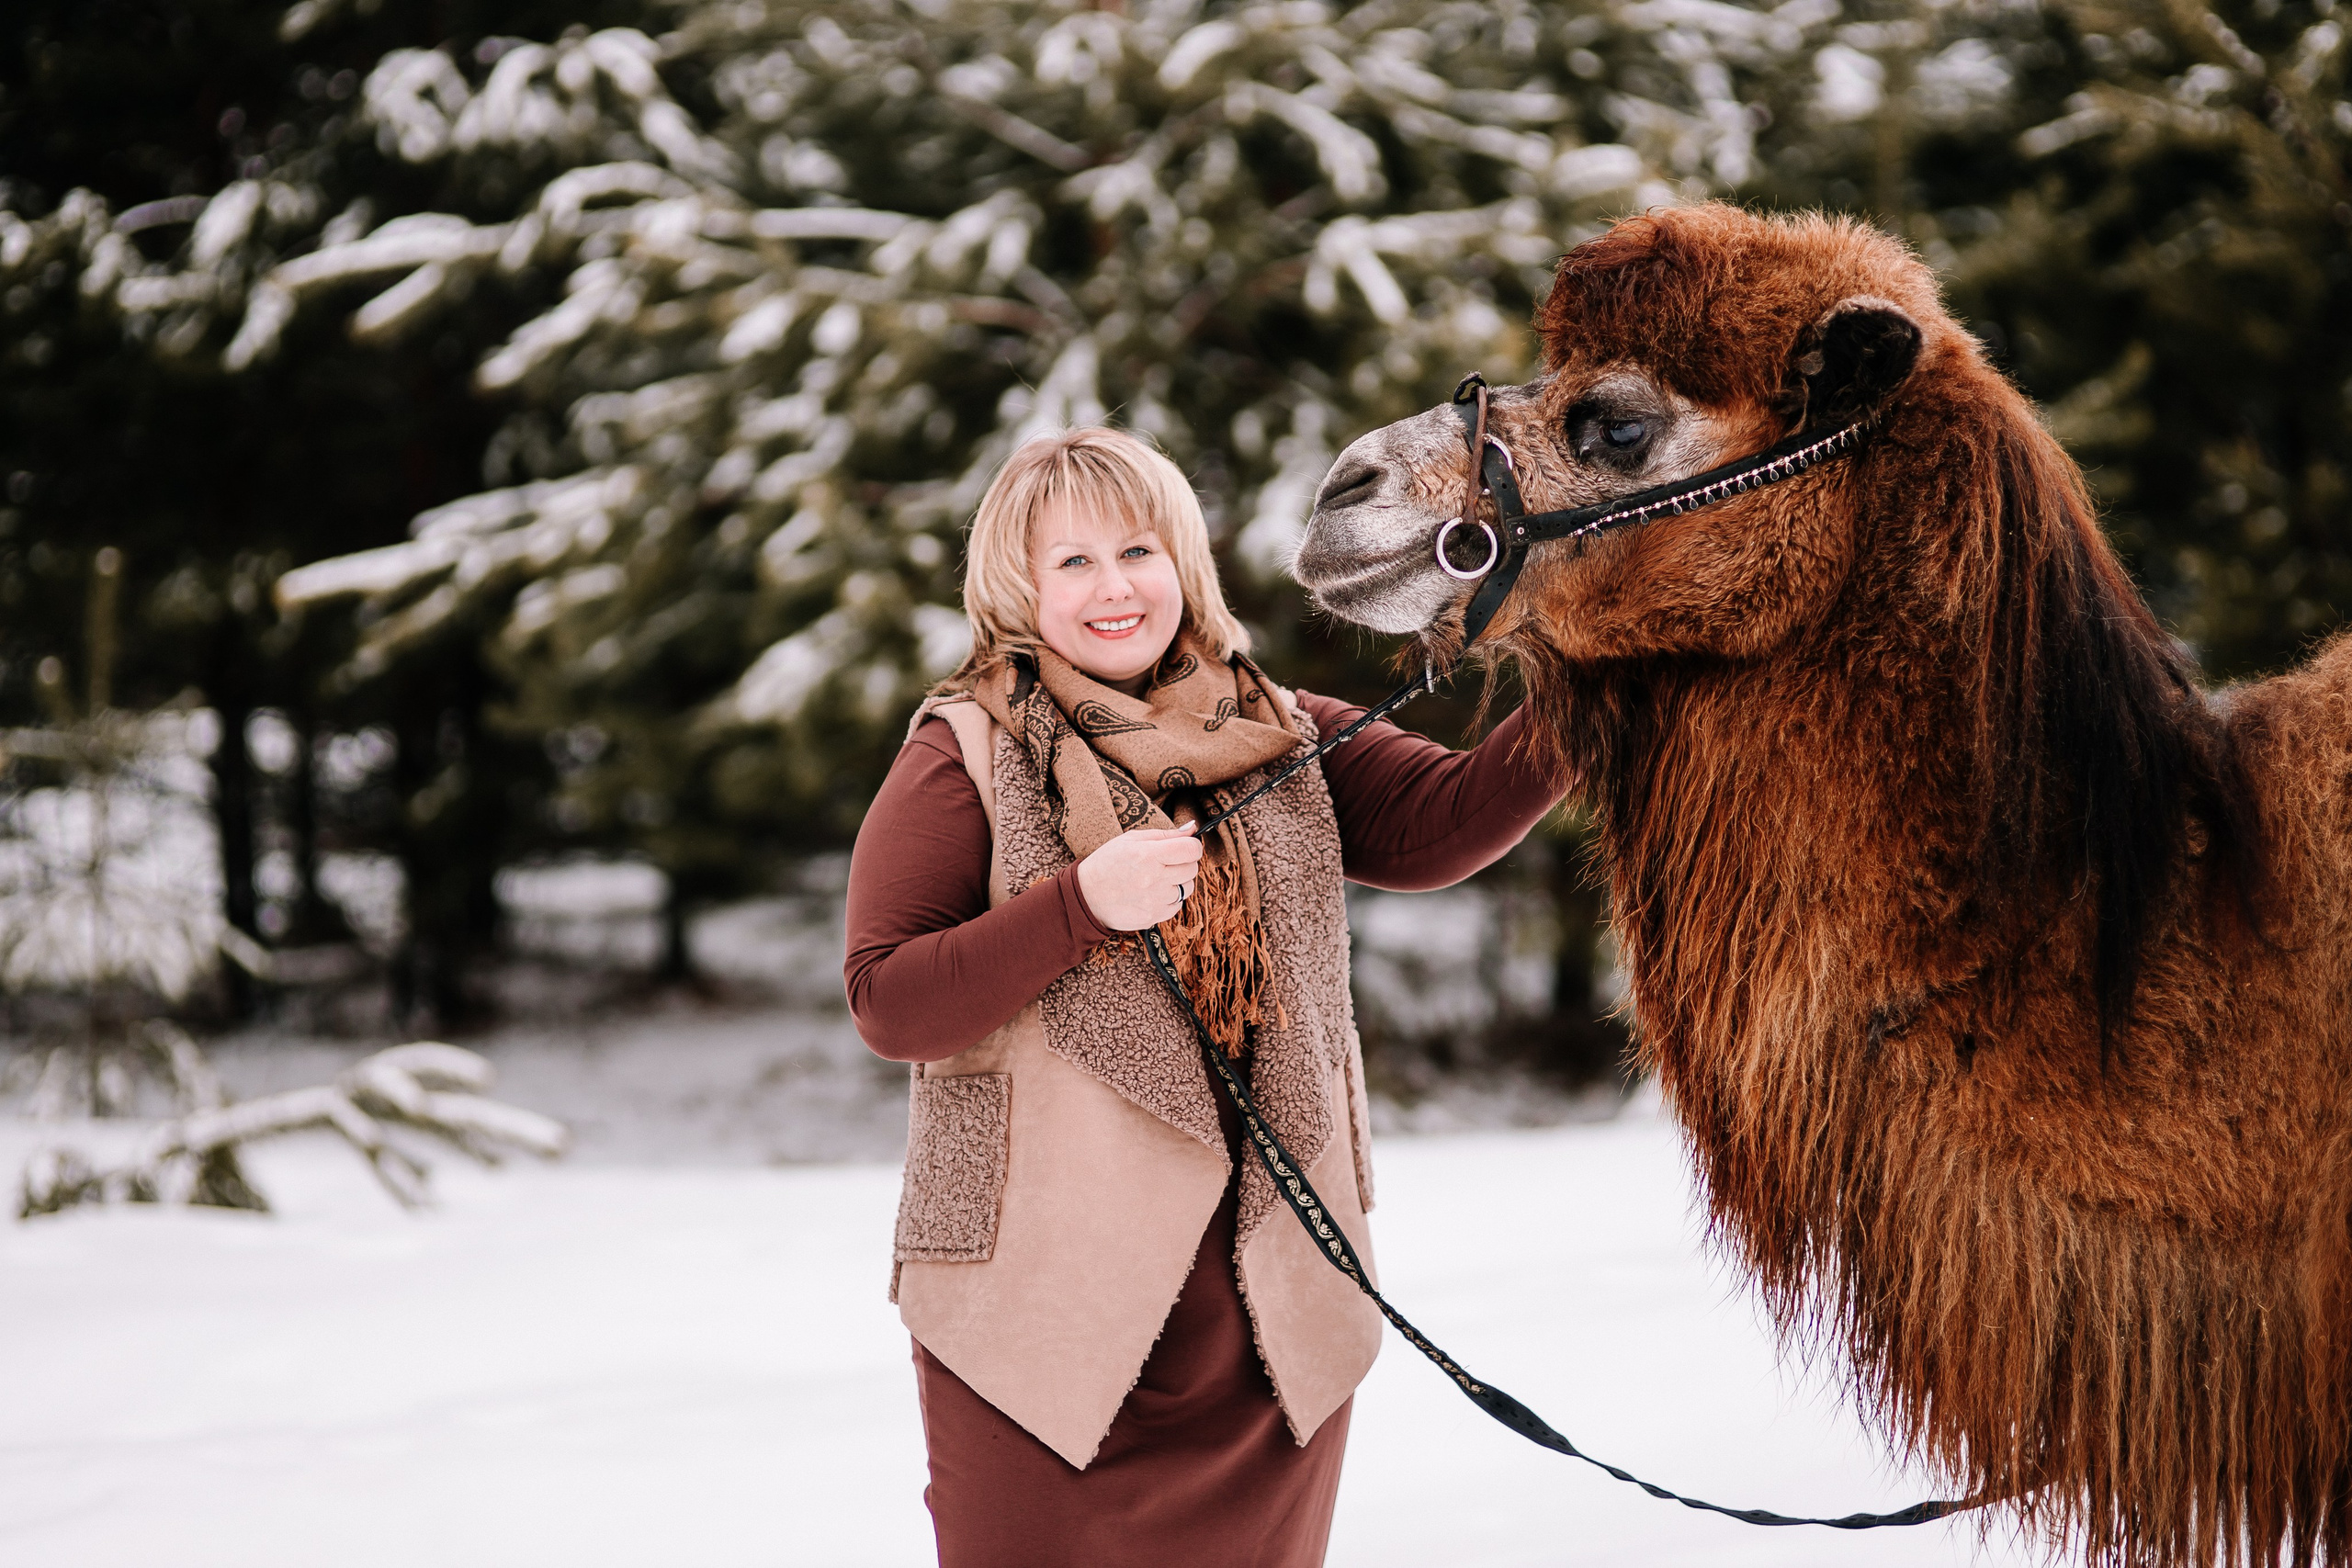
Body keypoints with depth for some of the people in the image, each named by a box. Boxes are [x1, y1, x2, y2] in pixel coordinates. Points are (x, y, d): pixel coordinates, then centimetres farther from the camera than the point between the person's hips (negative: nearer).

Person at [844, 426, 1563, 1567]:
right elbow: (888, 1005, -9)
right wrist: (1081, 904, -21)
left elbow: (1444, 819, -7)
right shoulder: (963, 755, -2)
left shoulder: (1286, 738, 10)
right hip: (1044, 1300, -4)